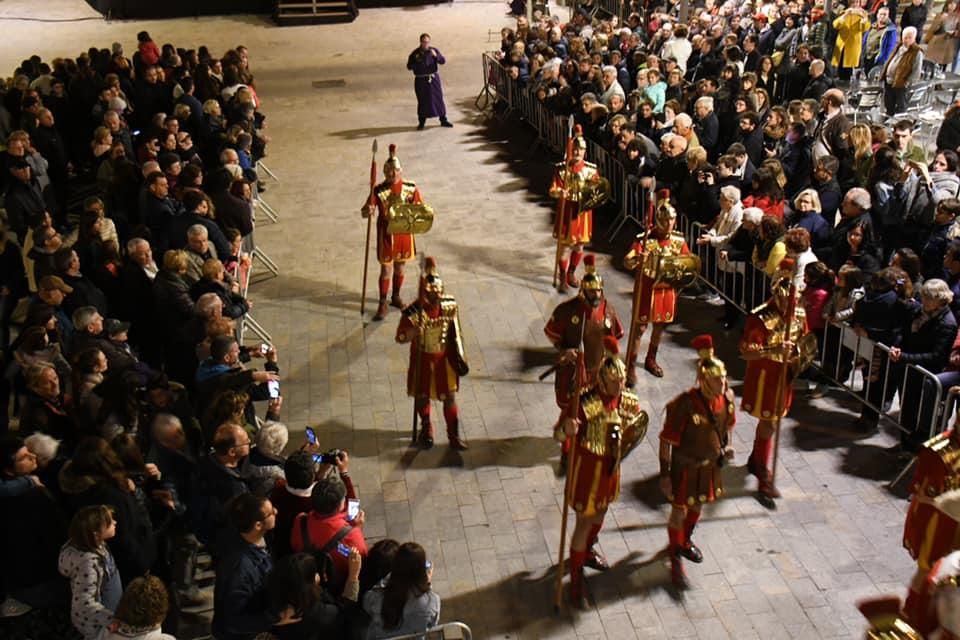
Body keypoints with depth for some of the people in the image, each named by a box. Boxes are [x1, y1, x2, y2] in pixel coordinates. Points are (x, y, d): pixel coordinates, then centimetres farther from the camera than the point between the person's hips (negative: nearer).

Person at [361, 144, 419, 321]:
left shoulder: (411, 188, -7)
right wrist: (368, 210, -44)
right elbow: (365, 213, -20)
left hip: (404, 233, 3)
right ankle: (383, 304, 16)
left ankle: (396, 297, 37)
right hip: (386, 234, -3)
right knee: (386, 269, 4)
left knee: (399, 267, 17)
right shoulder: (379, 191, -16)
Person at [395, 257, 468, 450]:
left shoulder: (450, 305, -12)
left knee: (450, 396, 4)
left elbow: (456, 332, 3)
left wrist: (460, 354, 7)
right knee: (422, 396, 16)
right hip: (423, 359, -2)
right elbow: (400, 337, -20)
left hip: (445, 358, 2)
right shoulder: (413, 312, -23)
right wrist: (414, 331, -39)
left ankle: (454, 435, 17)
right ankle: (426, 428, 39)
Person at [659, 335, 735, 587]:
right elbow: (666, 440, -21)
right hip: (685, 467, -6)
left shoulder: (726, 398, -12)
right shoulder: (685, 405, -30)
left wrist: (726, 445, -4)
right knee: (679, 511, 5)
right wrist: (665, 474, -19)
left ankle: (685, 541, 52)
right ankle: (675, 559, 25)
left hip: (710, 464, 6)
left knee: (697, 505, 25)